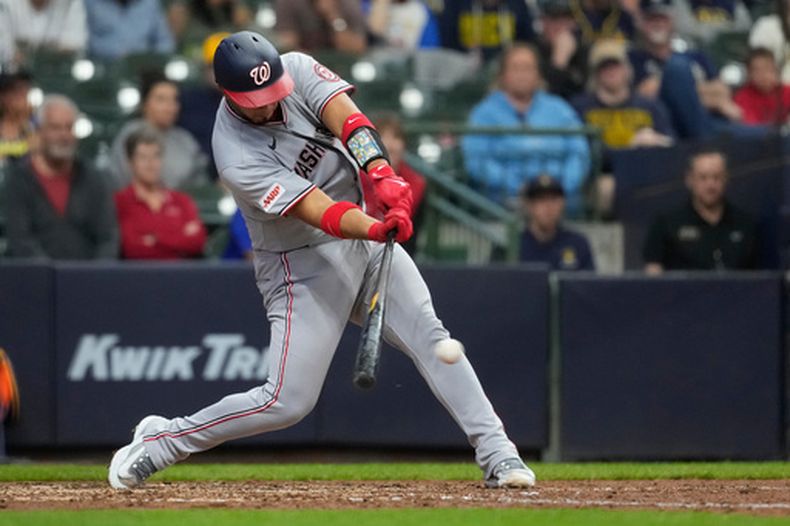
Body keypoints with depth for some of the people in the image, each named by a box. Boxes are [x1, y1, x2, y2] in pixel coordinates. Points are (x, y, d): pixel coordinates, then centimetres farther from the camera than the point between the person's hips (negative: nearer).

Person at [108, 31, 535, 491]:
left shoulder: (298, 70, -9)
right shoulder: (237, 158, -24)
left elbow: (347, 119, -23)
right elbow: (318, 211, -32)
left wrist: (383, 175, -41)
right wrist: (376, 229, -49)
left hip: (366, 233, 6)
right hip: (305, 262, -6)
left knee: (428, 335, -9)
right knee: (288, 401, -7)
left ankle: (496, 453, -9)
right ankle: (161, 440, 8)